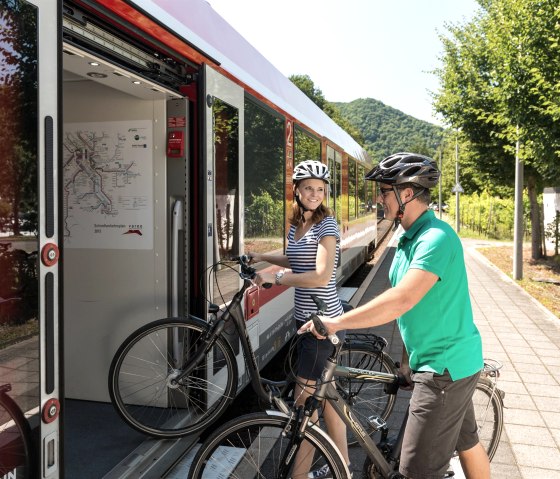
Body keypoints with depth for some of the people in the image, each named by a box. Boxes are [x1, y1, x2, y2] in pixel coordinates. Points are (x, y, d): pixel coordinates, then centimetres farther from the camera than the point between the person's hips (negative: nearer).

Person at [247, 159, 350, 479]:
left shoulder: (327, 225, -14)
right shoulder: (296, 225, 10)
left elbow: (321, 276, -23)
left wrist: (275, 278, -19)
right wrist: (262, 257, 17)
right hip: (306, 318, 9)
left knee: (305, 400, -3)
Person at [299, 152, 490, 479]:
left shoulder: (436, 238, -24)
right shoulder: (409, 238, 8)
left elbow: (401, 300, -36)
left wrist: (336, 322, -33)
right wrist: (407, 358, 13)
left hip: (445, 366, -10)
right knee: (467, 442, 26)